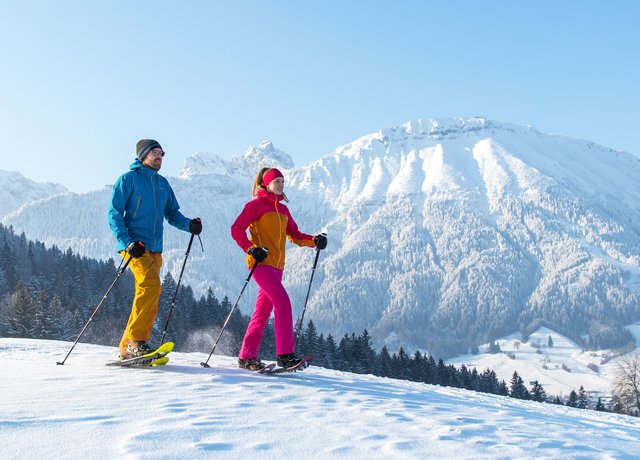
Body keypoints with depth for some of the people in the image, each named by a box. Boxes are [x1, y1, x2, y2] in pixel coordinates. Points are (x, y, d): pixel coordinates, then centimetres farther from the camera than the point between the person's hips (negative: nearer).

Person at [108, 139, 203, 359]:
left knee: (149, 298, 4)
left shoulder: (162, 183, 19)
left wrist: (189, 225, -1)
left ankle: (128, 348, 11)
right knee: (151, 285, -24)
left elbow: (172, 213, 21)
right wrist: (127, 242, -17)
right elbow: (114, 213, -4)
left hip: (154, 249, 7)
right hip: (135, 246, -7)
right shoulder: (128, 179, 0)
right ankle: (136, 339, -19)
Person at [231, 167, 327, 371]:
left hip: (276, 265, 8)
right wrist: (251, 249, -18)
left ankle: (247, 356, 15)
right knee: (282, 302, -20)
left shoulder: (282, 209, 20)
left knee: (263, 310, 8)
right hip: (261, 262, -8)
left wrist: (314, 240, 4)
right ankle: (285, 354, -21)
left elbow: (294, 235, 20)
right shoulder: (256, 204, -1)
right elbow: (237, 229, -6)